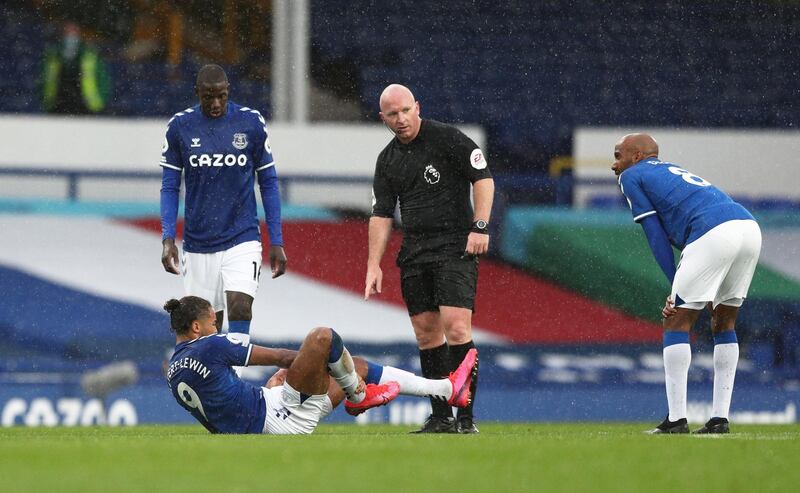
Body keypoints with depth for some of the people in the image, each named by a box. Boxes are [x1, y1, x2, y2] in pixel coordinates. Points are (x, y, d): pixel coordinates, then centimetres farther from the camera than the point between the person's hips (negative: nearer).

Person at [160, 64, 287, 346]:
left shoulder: (251, 123, -2)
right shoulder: (180, 127, -1)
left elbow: (268, 183, 4)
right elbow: (170, 186, 4)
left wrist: (277, 242, 1)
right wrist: (168, 238, -8)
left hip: (242, 239, -1)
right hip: (197, 245, 2)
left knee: (240, 307, -20)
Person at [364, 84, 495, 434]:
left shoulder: (448, 139, -4)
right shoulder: (387, 160, 13)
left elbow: (483, 179, -4)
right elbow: (381, 214, 12)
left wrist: (480, 226, -14)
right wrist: (374, 266, 4)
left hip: (456, 247, -6)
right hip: (414, 253, 6)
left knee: (455, 326, -16)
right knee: (426, 334, 4)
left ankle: (466, 418, -15)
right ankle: (440, 418, 8)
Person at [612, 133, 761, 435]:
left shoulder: (631, 176, 15)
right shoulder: (673, 171, 37)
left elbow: (656, 237, 8)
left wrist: (676, 287, 9)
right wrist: (682, 290, 16)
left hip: (714, 234, -8)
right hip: (750, 227, 8)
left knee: (676, 322, 2)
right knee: (724, 323, 19)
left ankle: (676, 419, -3)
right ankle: (720, 418, 16)